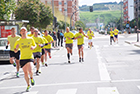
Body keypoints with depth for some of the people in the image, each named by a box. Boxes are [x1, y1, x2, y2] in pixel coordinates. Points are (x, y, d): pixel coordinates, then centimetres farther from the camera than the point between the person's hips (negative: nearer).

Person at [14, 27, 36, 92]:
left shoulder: (30, 39, 3)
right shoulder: (18, 41, 2)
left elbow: (34, 45, 19)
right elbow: (15, 51, 6)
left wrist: (33, 47, -4)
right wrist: (16, 48, -17)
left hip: (30, 57, -2)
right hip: (22, 58, 2)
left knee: (30, 71, -23)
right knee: (25, 73, 7)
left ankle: (31, 78, 11)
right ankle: (28, 85, 27)